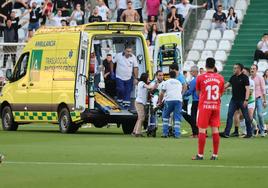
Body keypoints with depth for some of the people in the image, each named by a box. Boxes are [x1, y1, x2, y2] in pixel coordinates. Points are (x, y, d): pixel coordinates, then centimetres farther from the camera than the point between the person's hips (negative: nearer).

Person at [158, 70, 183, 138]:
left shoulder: (167, 82, 13)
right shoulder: (179, 83, 24)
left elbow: (162, 93, 9)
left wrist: (160, 102, 22)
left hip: (169, 100, -2)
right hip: (179, 100, 2)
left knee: (165, 116, 13)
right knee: (177, 118, 3)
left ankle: (165, 133, 9)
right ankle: (177, 134, -6)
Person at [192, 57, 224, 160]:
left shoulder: (200, 78, -6)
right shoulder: (220, 78, 2)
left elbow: (198, 93, 8)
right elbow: (221, 93, 13)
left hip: (204, 106, -3)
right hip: (216, 106, 3)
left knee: (202, 130, 0)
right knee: (215, 130, 5)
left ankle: (200, 155, -1)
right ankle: (215, 155, 5)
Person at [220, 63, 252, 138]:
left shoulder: (244, 77, -8)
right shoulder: (233, 77, 10)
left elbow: (247, 89, -13)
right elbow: (227, 85, 15)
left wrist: (246, 100, -21)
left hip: (242, 100, -6)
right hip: (234, 100, 6)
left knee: (246, 116, 3)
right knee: (229, 115, -5)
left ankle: (249, 133, 14)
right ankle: (226, 133, -9)